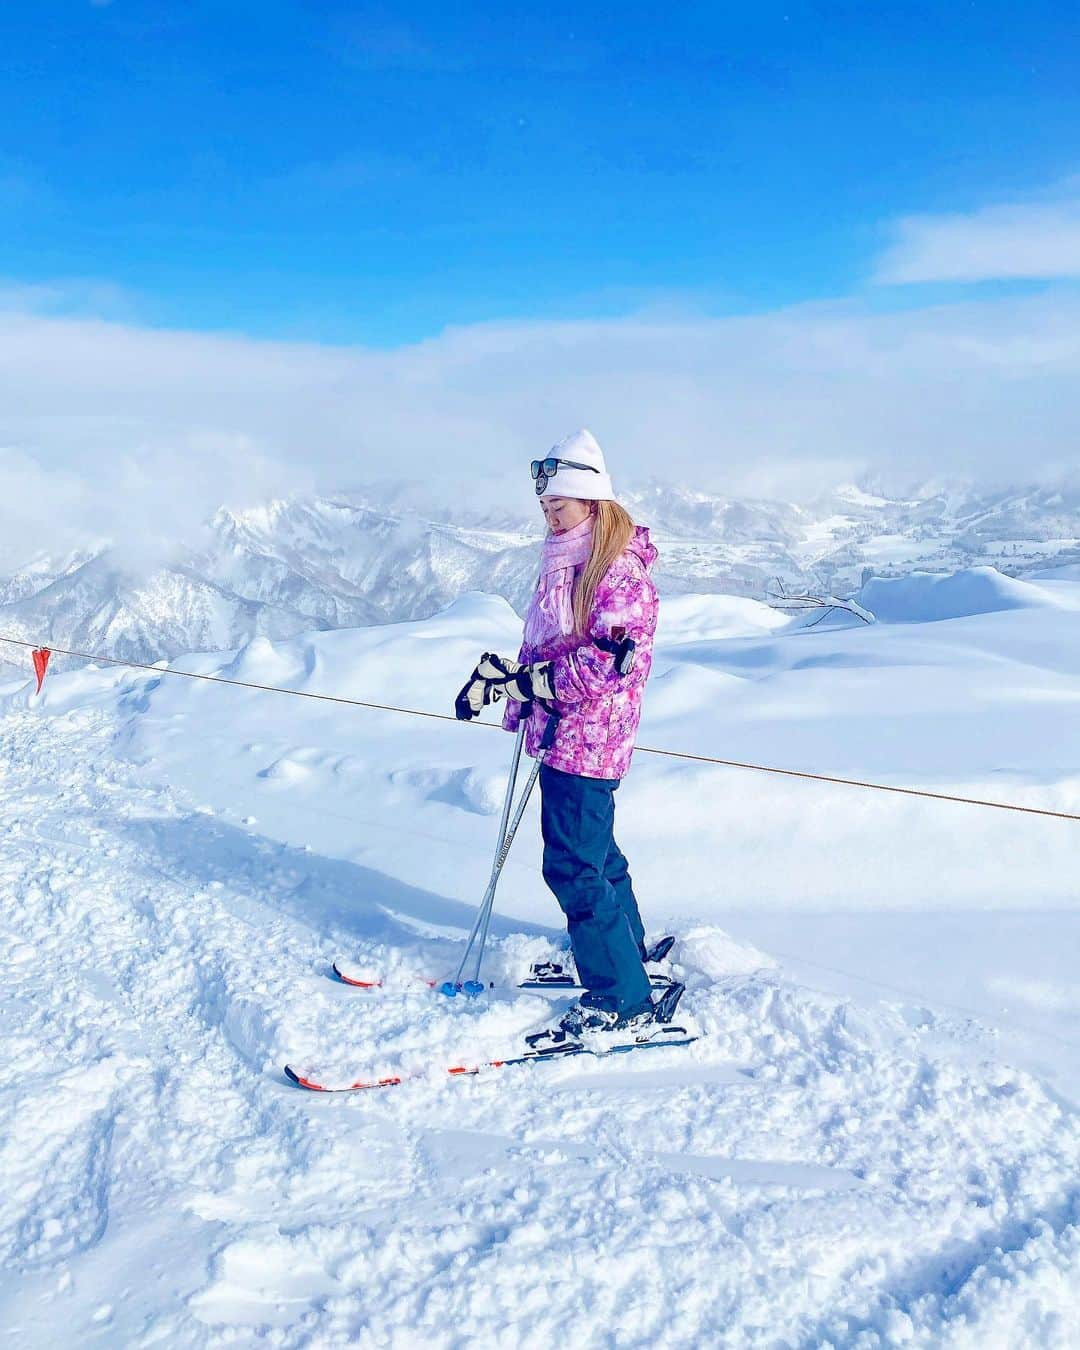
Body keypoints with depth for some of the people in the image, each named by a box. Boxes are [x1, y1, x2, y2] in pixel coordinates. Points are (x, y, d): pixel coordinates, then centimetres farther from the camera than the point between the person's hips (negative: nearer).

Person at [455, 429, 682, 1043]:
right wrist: (498, 676, 0)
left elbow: (607, 661, -25)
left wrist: (524, 678, -26)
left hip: (588, 738, -10)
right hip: (560, 732, 10)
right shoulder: (565, 565, 13)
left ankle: (625, 1002, 3)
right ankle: (630, 946, 43)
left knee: (573, 866, -8)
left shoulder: (622, 572, -16)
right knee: (592, 848, 22)